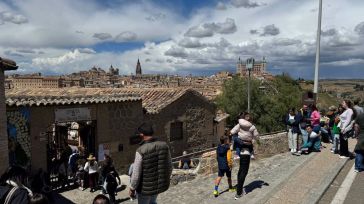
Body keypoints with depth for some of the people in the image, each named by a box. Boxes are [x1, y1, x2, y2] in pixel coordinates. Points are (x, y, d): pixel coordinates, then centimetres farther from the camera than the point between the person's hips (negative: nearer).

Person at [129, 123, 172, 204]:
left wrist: (132, 189, -3)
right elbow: (169, 166, 0)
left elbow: (136, 173, -19)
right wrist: (167, 179, 17)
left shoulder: (141, 150, -24)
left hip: (146, 187, -5)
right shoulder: (164, 145, -9)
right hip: (161, 184, 5)